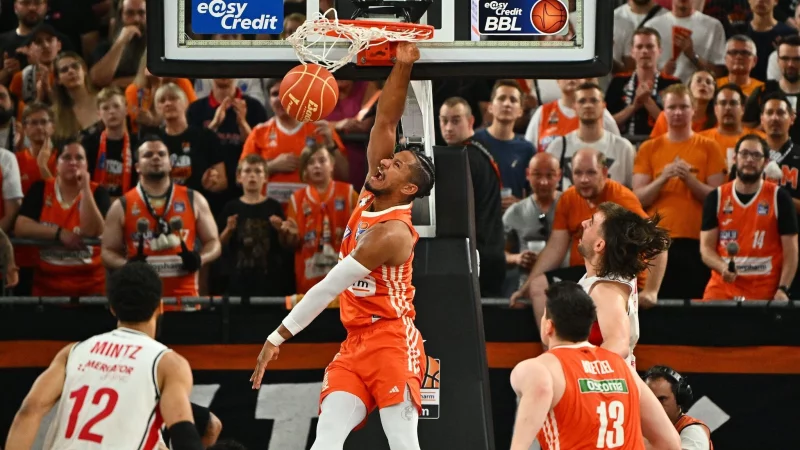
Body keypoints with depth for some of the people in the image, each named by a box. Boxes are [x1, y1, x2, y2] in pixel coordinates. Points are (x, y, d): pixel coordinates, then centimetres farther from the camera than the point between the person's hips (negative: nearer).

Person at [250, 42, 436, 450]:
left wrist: (278, 338, -17)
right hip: (355, 343, 8)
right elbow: (385, 122, 7)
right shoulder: (370, 197, 8)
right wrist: (402, 68, -5)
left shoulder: (392, 233, -17)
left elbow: (328, 288, -17)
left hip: (392, 342, -8)